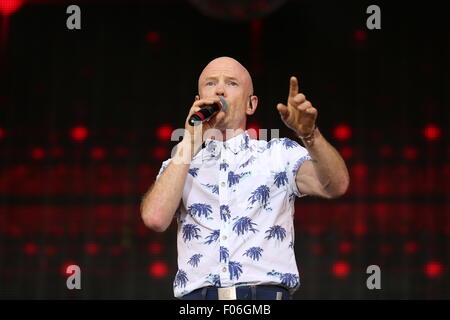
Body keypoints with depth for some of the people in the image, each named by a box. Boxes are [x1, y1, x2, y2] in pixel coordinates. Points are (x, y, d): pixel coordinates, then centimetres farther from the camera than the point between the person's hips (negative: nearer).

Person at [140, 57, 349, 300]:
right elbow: (155, 218, -2)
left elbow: (335, 186, -2)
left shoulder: (279, 154, 13)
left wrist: (310, 134, -18)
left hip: (267, 292, -1)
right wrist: (190, 141, 2)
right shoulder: (178, 168, 17)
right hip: (197, 295, 1)